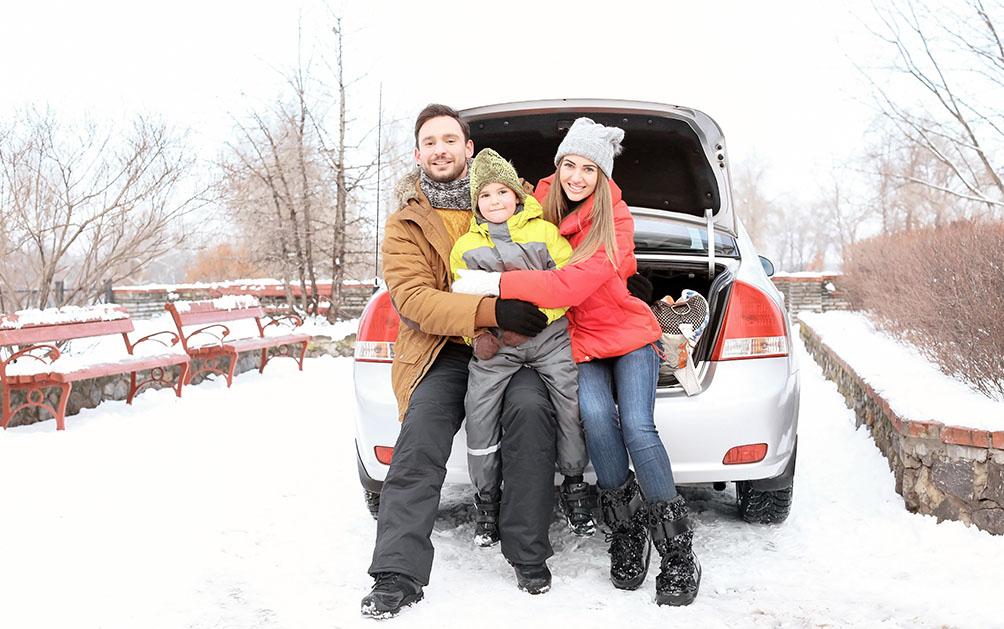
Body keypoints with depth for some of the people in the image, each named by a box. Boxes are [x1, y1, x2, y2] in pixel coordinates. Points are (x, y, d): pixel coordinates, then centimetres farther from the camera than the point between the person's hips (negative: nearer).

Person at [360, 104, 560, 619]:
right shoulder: (404, 225, 8)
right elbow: (413, 299, -8)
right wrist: (491, 311, -23)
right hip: (443, 352, 0)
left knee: (530, 407, -30)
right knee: (420, 431, -26)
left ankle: (529, 558, -20)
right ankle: (398, 576, -22)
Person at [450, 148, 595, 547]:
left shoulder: (544, 231, 7)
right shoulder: (465, 247, 15)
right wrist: (477, 334, -4)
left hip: (549, 334, -1)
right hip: (494, 341, 2)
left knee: (570, 392, -19)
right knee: (480, 408, -13)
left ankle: (574, 484, 2)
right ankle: (487, 497, 4)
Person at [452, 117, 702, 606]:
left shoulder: (616, 221, -16)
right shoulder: (541, 202, -2)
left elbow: (573, 284, -30)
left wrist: (495, 284, -30)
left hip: (629, 333, -2)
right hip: (580, 343, 2)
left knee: (637, 427, -23)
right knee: (595, 414, -28)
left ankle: (678, 551, -10)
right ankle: (625, 528, -11)